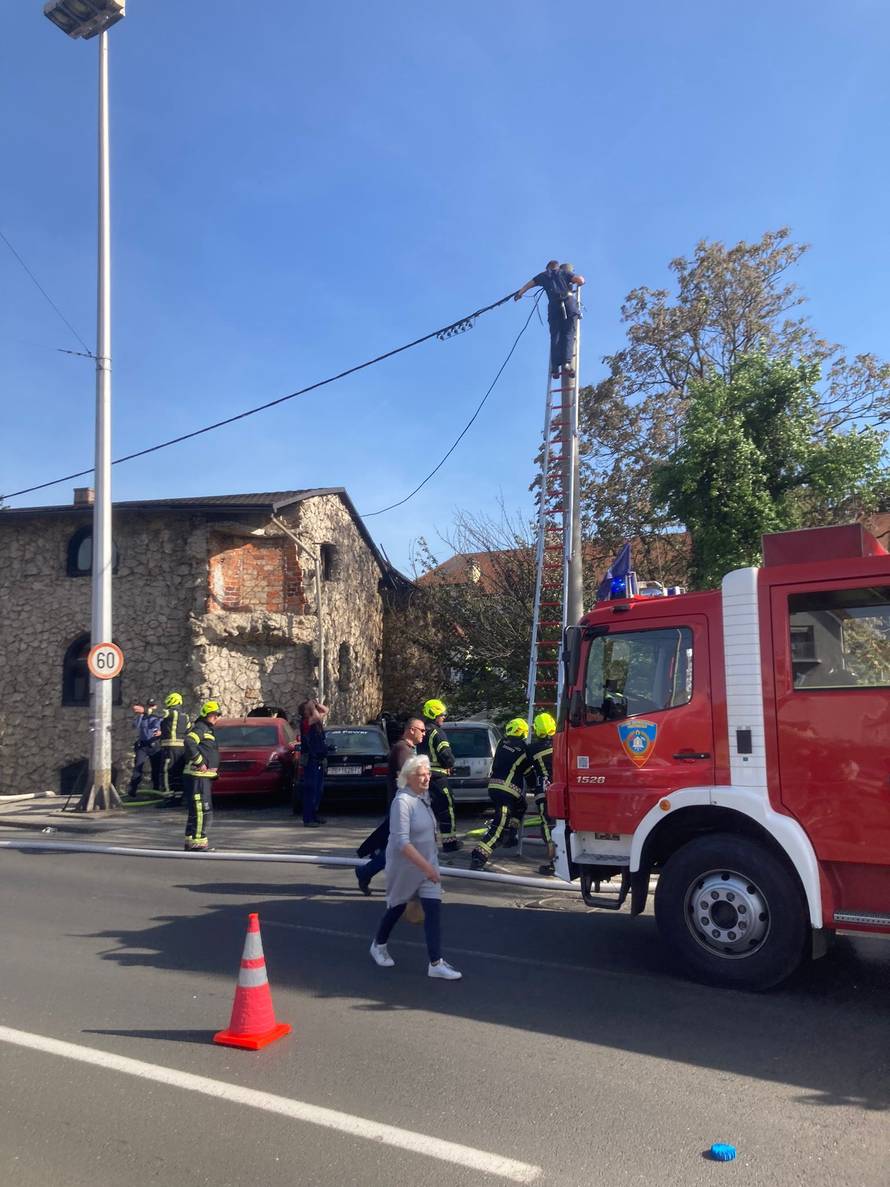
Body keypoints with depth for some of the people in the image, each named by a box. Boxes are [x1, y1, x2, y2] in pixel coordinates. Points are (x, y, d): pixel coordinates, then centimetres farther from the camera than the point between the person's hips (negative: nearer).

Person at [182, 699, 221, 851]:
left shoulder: (209, 729, 22)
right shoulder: (200, 727, -9)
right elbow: (189, 742, -28)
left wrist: (214, 768, 16)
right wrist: (200, 762, -24)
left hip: (205, 776, 11)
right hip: (198, 775, -11)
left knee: (205, 810, 15)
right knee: (202, 809, -12)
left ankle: (191, 839, 22)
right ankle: (197, 840, -10)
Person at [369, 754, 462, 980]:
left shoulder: (424, 795, 1)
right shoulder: (402, 801, -24)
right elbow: (401, 841, -29)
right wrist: (426, 866, -31)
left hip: (428, 863, 6)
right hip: (405, 866, -6)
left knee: (434, 909, -3)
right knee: (398, 907, 14)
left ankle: (436, 963, 0)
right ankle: (378, 945, 39)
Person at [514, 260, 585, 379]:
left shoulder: (544, 275, 27)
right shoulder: (564, 272, 21)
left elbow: (528, 285, 40)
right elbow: (581, 280, 6)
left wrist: (519, 293, 57)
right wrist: (577, 285, 29)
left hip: (554, 306, 1)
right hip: (569, 302, -1)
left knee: (555, 337, -1)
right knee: (568, 335, -6)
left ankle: (555, 367, -15)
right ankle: (566, 363, -25)